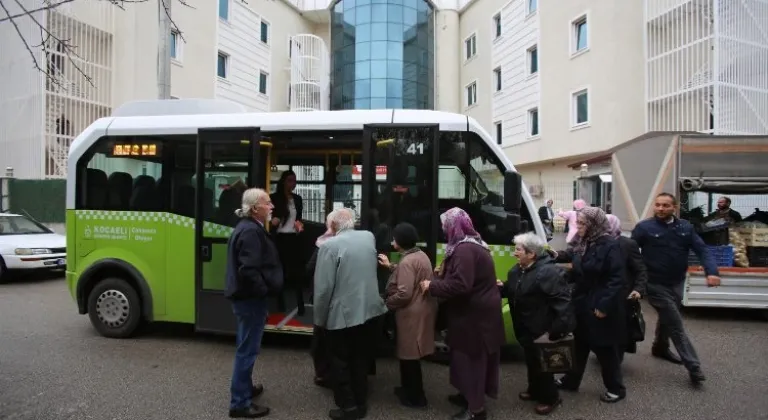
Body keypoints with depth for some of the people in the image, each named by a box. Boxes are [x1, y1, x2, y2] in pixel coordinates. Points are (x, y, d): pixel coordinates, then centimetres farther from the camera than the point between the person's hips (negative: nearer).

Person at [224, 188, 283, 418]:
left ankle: (245, 387, 38)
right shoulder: (251, 231, -22)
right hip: (251, 298, -11)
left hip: (246, 295, 11)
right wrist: (264, 291, -17)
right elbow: (249, 270, -30)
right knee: (247, 349, 0)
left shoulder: (247, 227, 12)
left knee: (246, 347, 22)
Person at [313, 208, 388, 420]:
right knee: (361, 360, 18)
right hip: (370, 310, 6)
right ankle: (361, 402, 29)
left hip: (343, 314, -6)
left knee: (341, 362, 11)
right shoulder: (369, 237, 3)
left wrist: (319, 318, -4)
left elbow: (323, 287, -16)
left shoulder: (329, 245, -16)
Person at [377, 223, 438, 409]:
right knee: (409, 353, 21)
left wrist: (386, 303, -10)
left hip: (411, 313, -10)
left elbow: (404, 294, -26)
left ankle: (415, 397, 17)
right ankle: (409, 389, 34)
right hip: (421, 309, 10)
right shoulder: (421, 255, 8)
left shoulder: (407, 262, -22)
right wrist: (390, 266, 22)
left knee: (409, 355, 4)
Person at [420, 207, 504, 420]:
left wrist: (432, 287, -20)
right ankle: (470, 395, 35)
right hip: (478, 310, 10)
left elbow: (460, 285, -31)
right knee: (473, 358, 20)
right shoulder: (473, 244, 11)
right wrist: (444, 272, 12)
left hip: (474, 314, -10)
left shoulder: (465, 249, -24)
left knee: (469, 359, 1)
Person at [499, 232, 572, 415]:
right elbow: (512, 291, 14)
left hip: (542, 330, -8)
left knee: (541, 362, 7)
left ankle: (550, 397, 27)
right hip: (525, 327, 9)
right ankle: (535, 390, 42)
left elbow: (562, 301, -26)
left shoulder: (548, 272, -25)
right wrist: (501, 288, -7)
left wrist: (558, 328, -28)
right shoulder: (516, 271, 5)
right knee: (531, 360, 23)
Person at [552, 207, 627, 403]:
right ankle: (571, 380, 31)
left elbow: (617, 279, -20)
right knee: (580, 344, 18)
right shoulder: (582, 244, 6)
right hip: (582, 303, 7)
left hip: (601, 306, -7)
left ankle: (616, 388, 25)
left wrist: (605, 305, -22)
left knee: (605, 348, 7)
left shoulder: (610, 245, -18)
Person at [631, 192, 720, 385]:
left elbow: (702, 250, -4)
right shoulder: (644, 228, -12)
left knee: (668, 318, 24)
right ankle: (694, 366, 1)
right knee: (675, 323, -5)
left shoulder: (685, 228, 1)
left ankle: (660, 347, 47)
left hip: (677, 283, 5)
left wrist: (712, 271, -20)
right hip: (656, 284, -5)